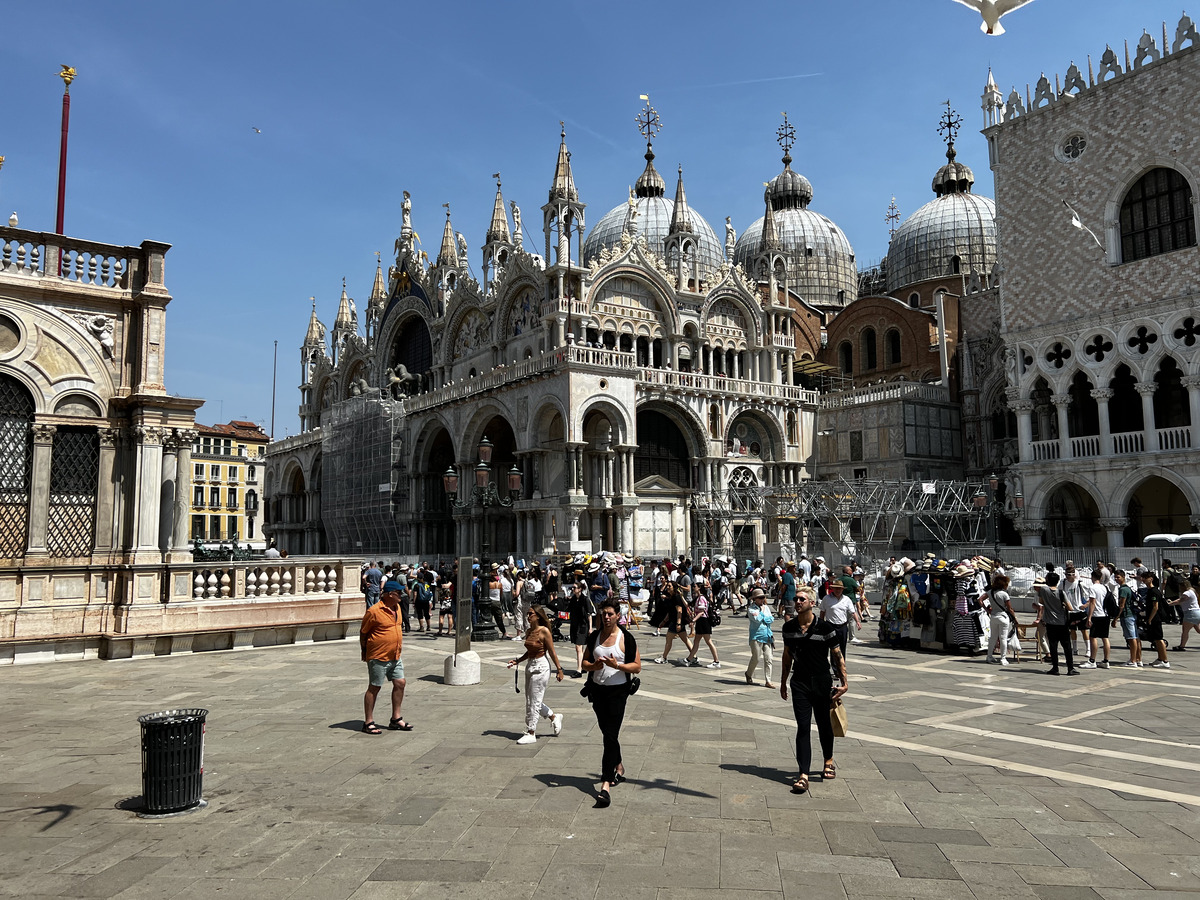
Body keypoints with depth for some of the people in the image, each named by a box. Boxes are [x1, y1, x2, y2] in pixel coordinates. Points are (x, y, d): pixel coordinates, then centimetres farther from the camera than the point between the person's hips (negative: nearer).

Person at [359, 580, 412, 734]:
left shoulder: (397, 608, 9)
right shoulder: (374, 611, -16)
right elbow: (363, 632, -8)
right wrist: (365, 652, -5)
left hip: (395, 656, 8)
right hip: (378, 657, -8)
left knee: (400, 684, 8)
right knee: (374, 688, 1)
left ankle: (396, 719, 19)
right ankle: (368, 723, 11)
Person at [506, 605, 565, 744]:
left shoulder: (544, 631, -14)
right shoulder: (528, 631, 8)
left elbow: (552, 652, -11)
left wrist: (559, 669, -9)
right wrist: (516, 661, 8)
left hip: (541, 667, -9)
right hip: (530, 666, 9)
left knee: (534, 701, -3)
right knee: (531, 701, 16)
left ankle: (531, 733, 8)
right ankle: (554, 717, 35)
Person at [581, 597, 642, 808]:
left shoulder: (626, 638, -7)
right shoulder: (594, 637, 5)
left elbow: (637, 666, -6)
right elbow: (585, 662, 10)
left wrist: (617, 665, -22)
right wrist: (594, 665, -12)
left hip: (617, 691, -5)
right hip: (597, 689, 5)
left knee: (610, 735, -10)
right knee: (607, 733, 18)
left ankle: (605, 785, -11)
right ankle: (618, 767, 41)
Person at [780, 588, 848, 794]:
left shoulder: (825, 627, -11)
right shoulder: (789, 627, 1)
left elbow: (837, 655, -3)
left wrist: (844, 682, -7)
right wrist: (783, 682, 17)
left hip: (822, 683, -1)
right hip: (800, 684, 2)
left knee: (824, 725, 14)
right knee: (803, 728, -4)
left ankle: (829, 761, 39)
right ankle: (803, 775, -5)